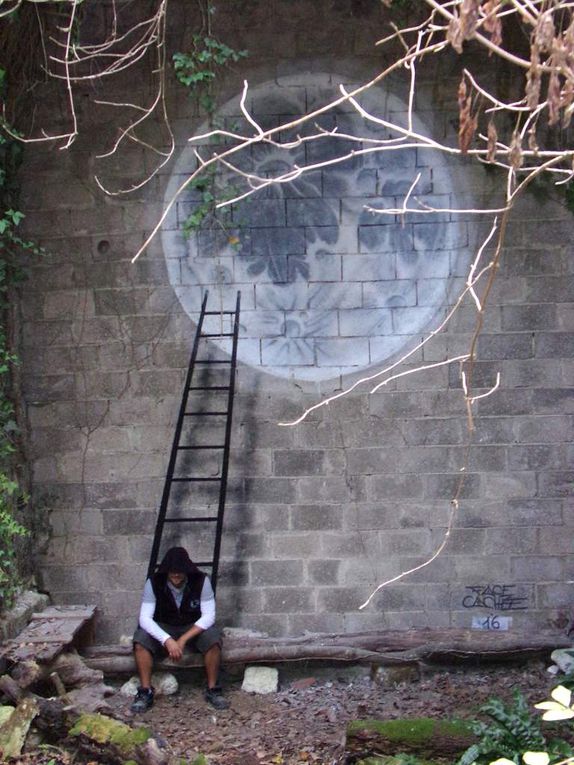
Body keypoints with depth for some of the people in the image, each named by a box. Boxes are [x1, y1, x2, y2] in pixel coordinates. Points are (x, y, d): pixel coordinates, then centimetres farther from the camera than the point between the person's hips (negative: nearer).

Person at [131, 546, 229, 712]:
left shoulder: (201, 581, -19)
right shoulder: (154, 582, -18)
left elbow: (208, 616, -20)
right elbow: (145, 617, -23)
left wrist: (184, 639, -30)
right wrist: (167, 640, -37)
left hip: (193, 628, -1)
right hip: (162, 629, 1)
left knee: (213, 638, -31)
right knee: (141, 640, -29)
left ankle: (212, 690, -16)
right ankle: (145, 692, -20)